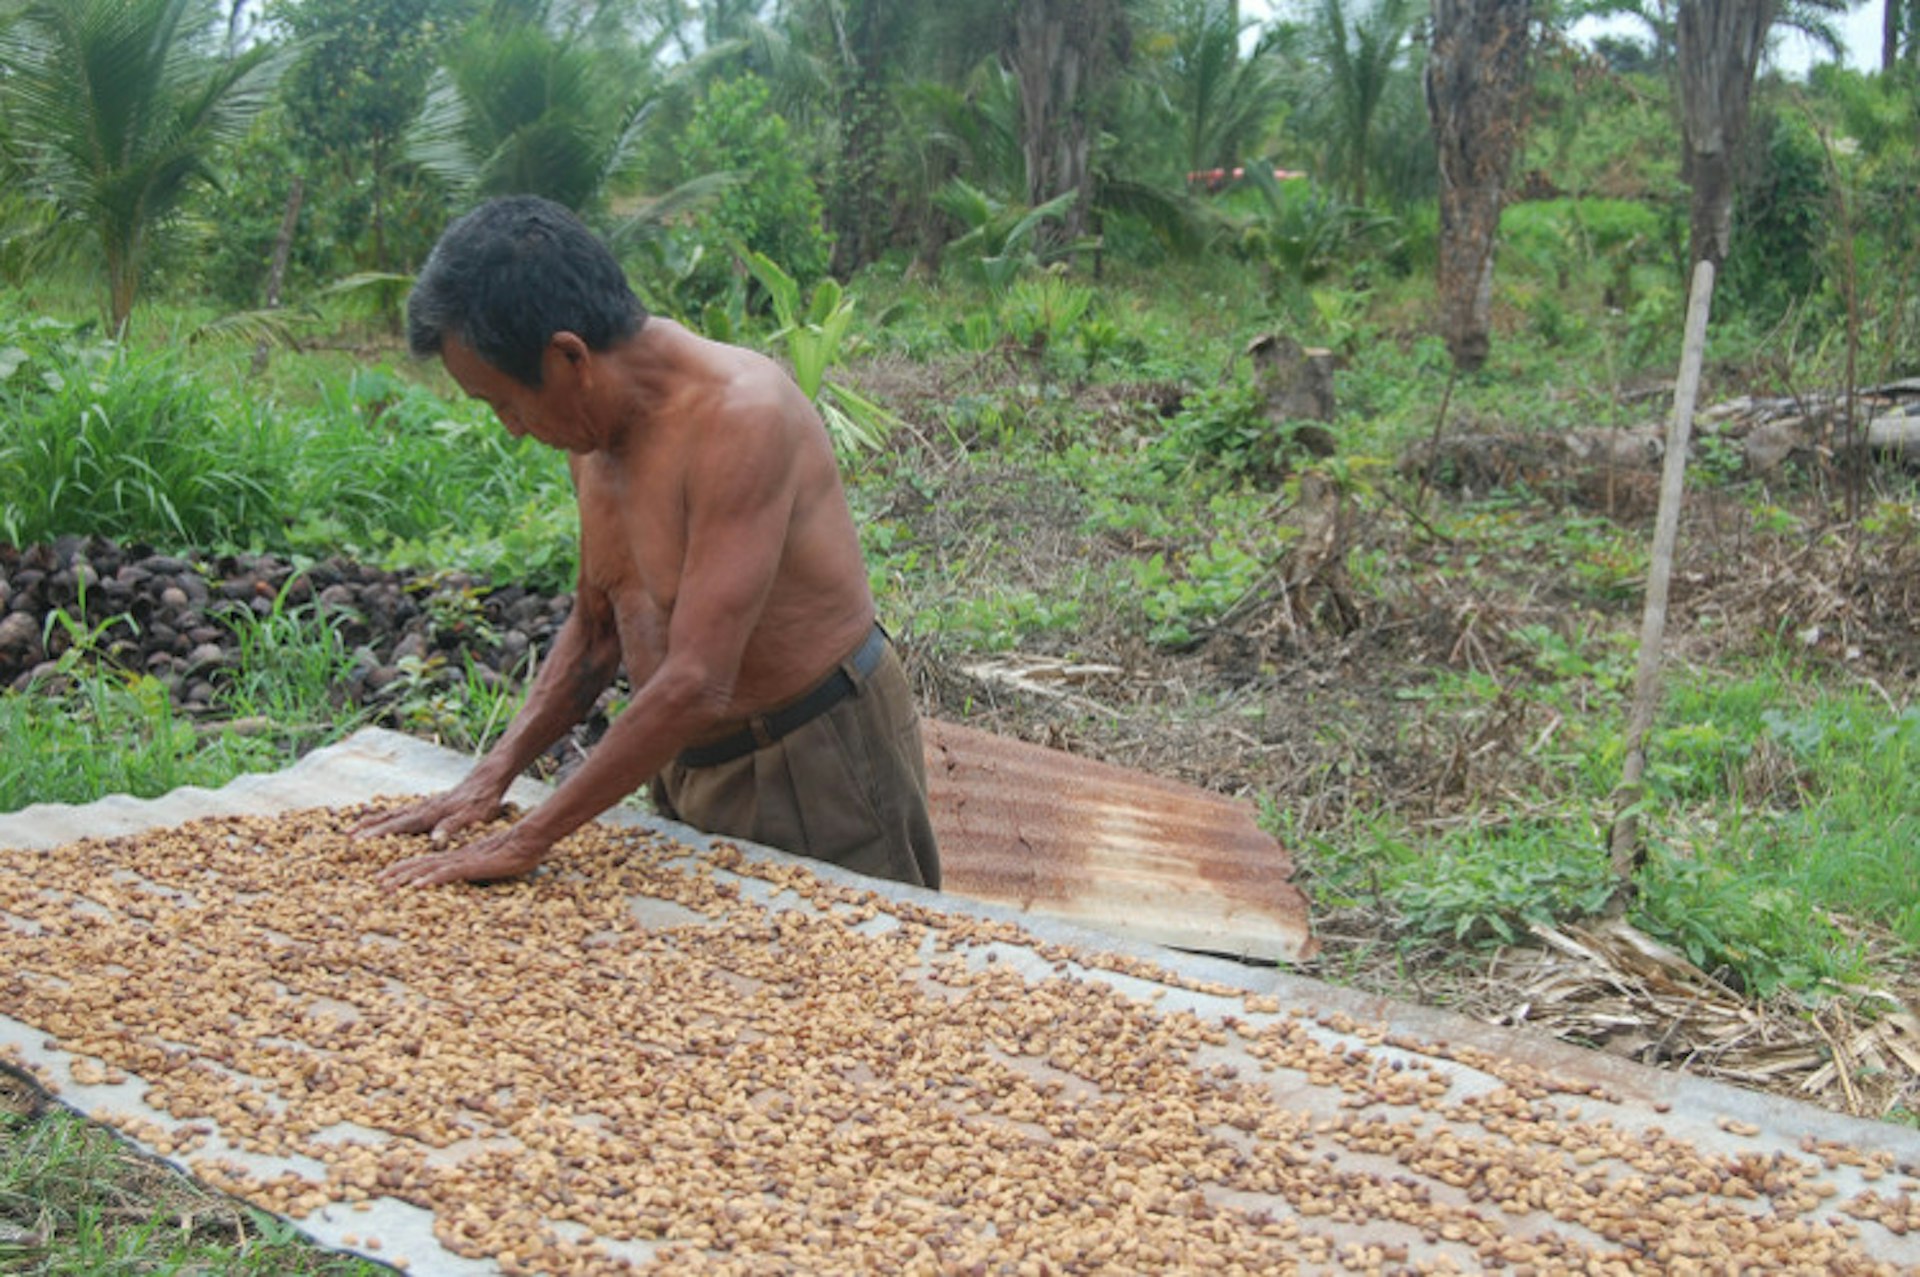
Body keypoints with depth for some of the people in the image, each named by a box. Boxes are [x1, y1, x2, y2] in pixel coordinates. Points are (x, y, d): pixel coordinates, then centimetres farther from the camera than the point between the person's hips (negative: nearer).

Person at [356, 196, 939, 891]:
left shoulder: (739, 415, -26)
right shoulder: (596, 426, 2)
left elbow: (697, 687, -31)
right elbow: (596, 627, 15)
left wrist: (526, 839, -25)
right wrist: (493, 774, 2)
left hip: (821, 762, -8)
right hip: (687, 771, 8)